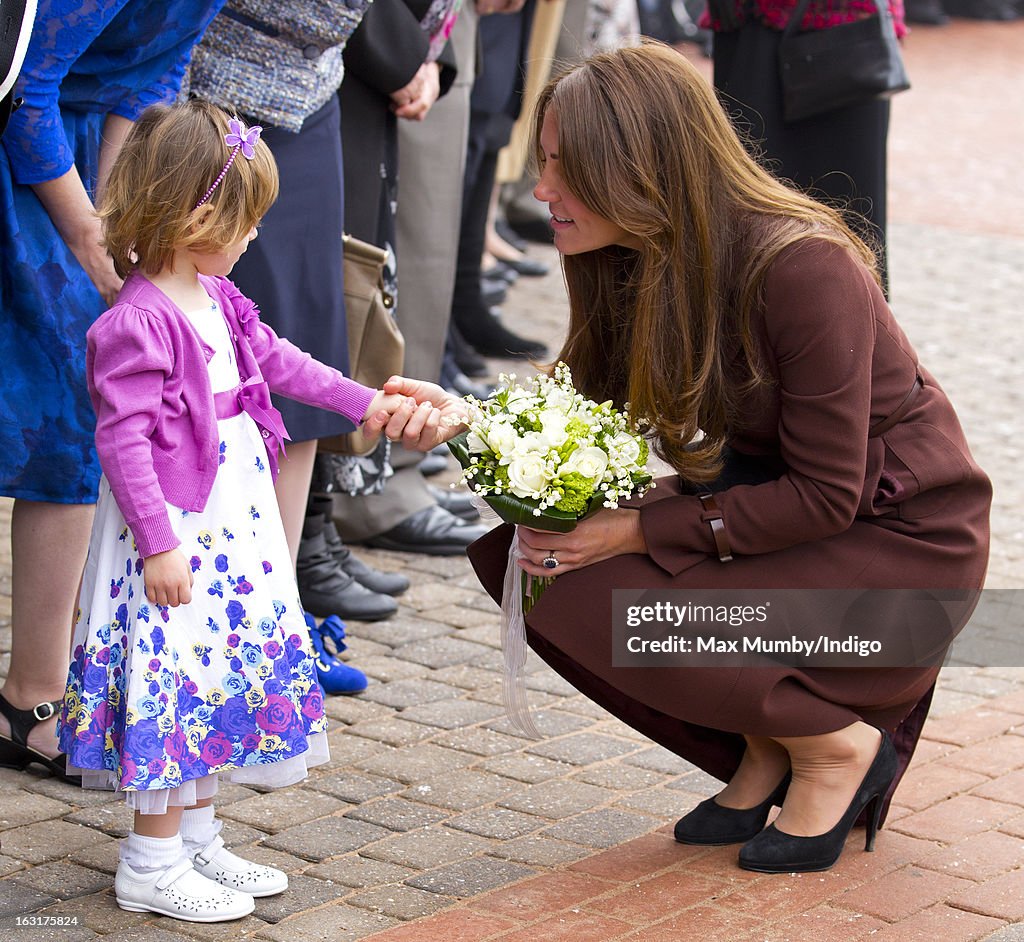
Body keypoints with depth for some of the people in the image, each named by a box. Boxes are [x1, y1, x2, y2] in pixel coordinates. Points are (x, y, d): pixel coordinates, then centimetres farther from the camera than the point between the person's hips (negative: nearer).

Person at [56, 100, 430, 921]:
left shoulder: (216, 299, 8)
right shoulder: (137, 323, -21)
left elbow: (279, 360, 24)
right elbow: (122, 439, -23)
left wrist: (364, 401, 27)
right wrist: (158, 542, -24)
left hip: (234, 521, 10)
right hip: (175, 531, -10)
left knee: (225, 678, 15)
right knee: (176, 681, -4)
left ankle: (197, 841, 28)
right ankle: (151, 866, 7)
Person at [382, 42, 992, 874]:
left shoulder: (801, 267, -27)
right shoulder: (634, 264, -5)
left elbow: (825, 495, -24)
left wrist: (642, 529, -25)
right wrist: (470, 420, -17)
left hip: (898, 540, -8)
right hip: (775, 500, 8)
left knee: (598, 603, -24)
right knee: (516, 548, -8)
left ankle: (838, 744, -2)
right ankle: (763, 753, 5)